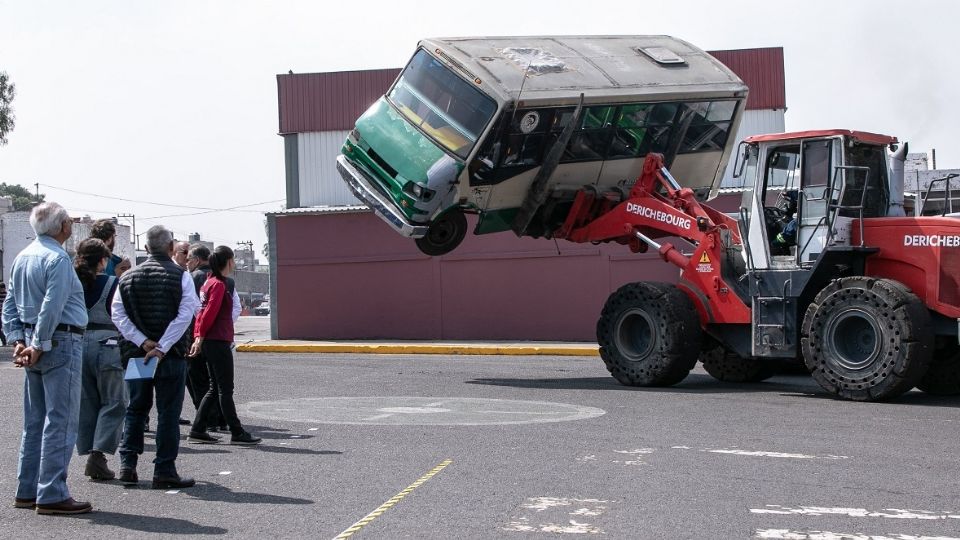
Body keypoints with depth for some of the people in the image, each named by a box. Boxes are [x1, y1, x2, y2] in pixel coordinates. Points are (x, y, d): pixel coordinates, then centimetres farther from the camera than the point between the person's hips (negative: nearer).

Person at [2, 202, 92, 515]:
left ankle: (27, 492, 18)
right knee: (60, 422, -6)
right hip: (60, 341, -9)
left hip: (32, 341, 9)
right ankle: (52, 495, -6)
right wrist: (40, 346, -14)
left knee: (34, 422, 13)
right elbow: (52, 307, -20)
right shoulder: (58, 258, -13)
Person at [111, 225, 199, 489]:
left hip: (136, 353, 4)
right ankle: (164, 471, 3)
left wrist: (143, 342, -8)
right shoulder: (180, 276, -5)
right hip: (171, 355, -4)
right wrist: (162, 348, -15)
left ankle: (127, 465, 13)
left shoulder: (128, 277, 7)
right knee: (168, 413, 2)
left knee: (135, 409, 16)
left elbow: (117, 314, -3)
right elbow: (185, 314, -16)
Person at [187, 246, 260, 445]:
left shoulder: (210, 282, 16)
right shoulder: (219, 284, -13)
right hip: (219, 341, -9)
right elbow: (209, 313, -17)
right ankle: (237, 434, -1)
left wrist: (199, 336, 13)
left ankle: (197, 431, 13)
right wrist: (201, 337, -10)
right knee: (226, 389, -5)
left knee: (215, 389, 13)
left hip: (210, 341, 9)